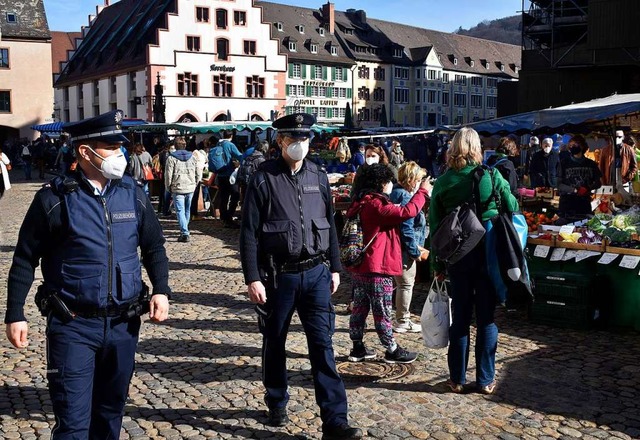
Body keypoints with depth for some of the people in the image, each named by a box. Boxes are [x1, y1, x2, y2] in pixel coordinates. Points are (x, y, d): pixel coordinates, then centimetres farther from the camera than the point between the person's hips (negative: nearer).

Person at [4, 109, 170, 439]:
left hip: (124, 324, 4)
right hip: (73, 325, -4)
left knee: (110, 412, 18)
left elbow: (154, 247, 12)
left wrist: (161, 290, -2)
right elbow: (25, 260, -1)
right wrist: (15, 315, -3)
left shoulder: (133, 193, 2)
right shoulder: (54, 198, -8)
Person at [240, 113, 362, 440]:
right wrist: (253, 278, -12)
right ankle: (277, 404, 34)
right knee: (274, 342, 13)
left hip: (316, 273, 3)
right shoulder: (264, 179, -6)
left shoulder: (319, 176, 7)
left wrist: (334, 268, 13)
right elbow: (249, 232, -7)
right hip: (278, 275, -2)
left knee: (322, 344, 0)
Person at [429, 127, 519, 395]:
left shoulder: (442, 183, -2)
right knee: (486, 318, 8)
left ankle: (457, 379, 16)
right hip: (489, 253, -1)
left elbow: (435, 226, 0)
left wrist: (438, 265, 6)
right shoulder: (492, 177, -6)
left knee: (460, 317, 10)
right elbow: (513, 210, -1)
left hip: (457, 255, 1)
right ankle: (485, 380, 14)